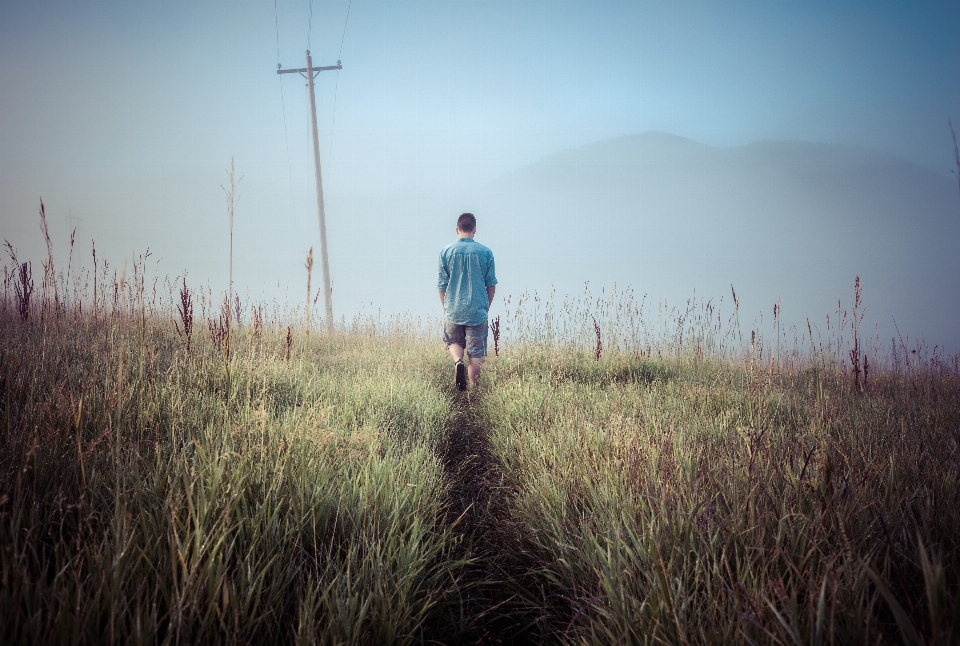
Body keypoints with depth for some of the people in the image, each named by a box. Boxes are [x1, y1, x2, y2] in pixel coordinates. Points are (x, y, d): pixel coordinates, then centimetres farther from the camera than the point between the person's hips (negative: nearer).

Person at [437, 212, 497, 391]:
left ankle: (458, 361, -6)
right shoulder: (485, 252, -3)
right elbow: (491, 285, 3)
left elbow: (442, 285, 2)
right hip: (478, 311, -1)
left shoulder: (446, 252, -3)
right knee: (476, 355, 6)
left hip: (453, 310, 1)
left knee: (454, 341, 23)